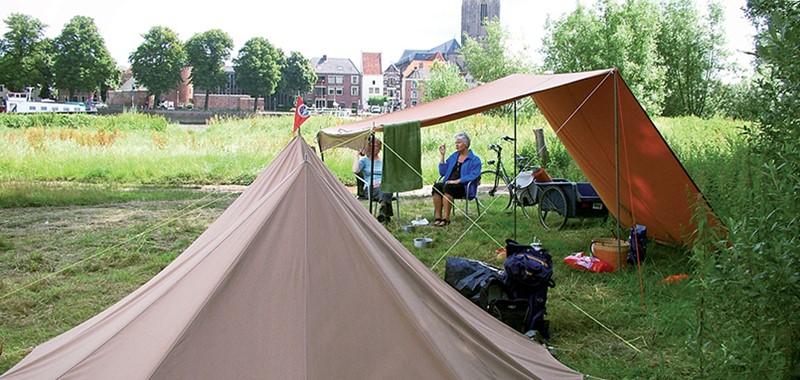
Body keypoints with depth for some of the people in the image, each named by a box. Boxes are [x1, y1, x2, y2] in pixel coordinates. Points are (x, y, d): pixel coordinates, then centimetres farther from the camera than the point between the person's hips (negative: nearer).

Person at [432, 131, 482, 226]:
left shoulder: (475, 160, 4)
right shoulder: (453, 156, 22)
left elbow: (473, 175, -11)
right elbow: (442, 172, 18)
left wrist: (457, 181, -21)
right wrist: (442, 155, 11)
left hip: (464, 188, -5)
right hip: (449, 183, 5)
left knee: (448, 187, -37)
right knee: (436, 186, -28)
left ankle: (446, 218, -38)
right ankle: (438, 217, -33)